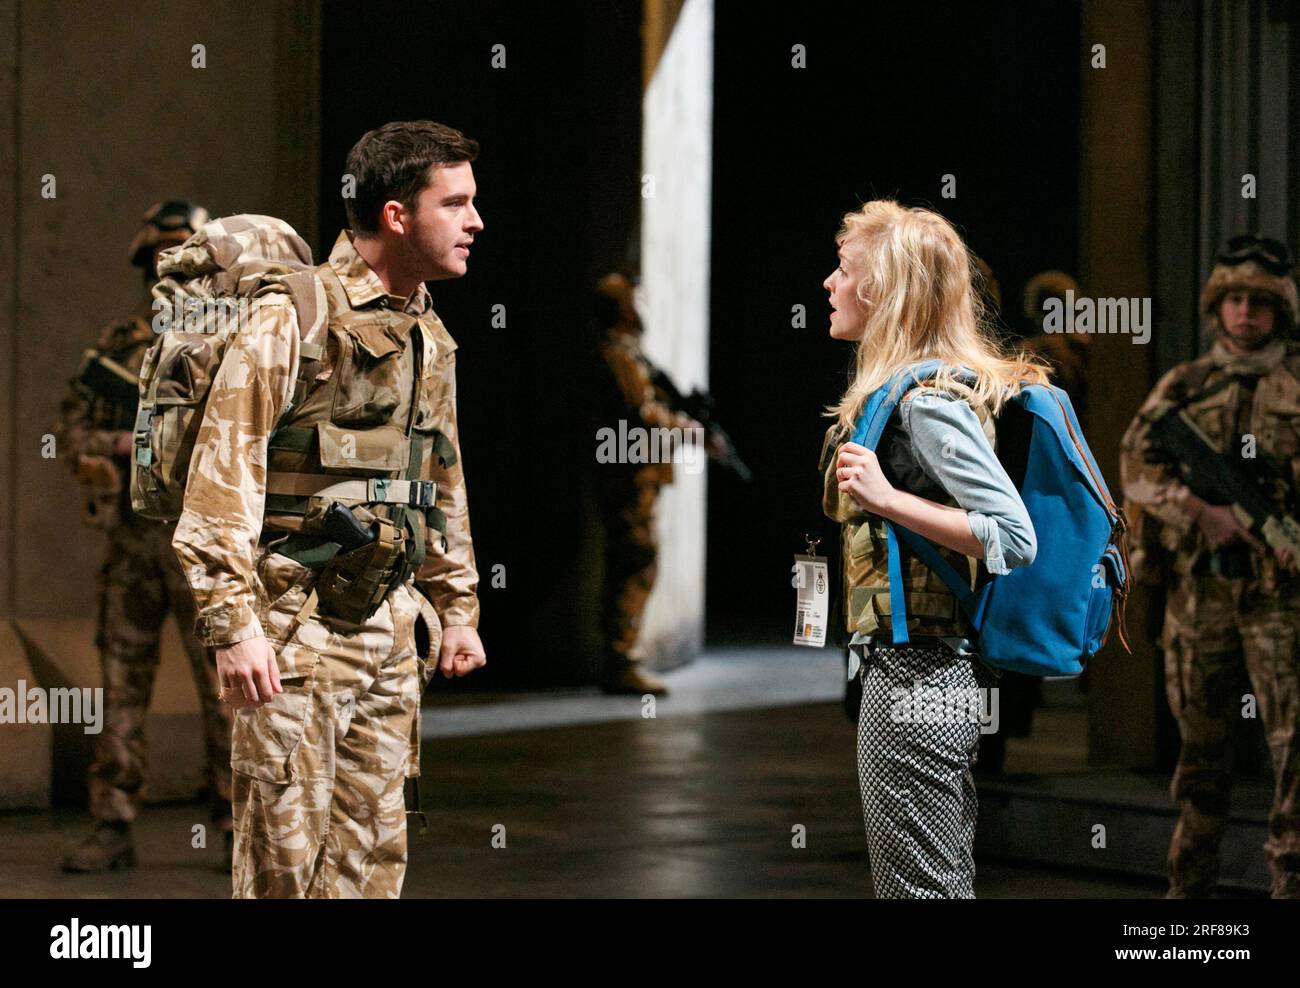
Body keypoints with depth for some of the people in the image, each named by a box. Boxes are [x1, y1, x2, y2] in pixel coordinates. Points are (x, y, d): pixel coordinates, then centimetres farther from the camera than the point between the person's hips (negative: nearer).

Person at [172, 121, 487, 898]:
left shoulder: (429, 338, 13)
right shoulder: (291, 320, -11)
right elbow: (224, 477, -15)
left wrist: (457, 606, 23)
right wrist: (233, 623, -21)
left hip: (392, 629, 7)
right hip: (296, 630, -7)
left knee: (377, 850, 9)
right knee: (285, 854, -4)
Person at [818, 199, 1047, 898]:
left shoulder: (928, 402, -16)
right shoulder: (907, 391, 14)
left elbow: (1015, 538, -24)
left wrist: (886, 499, -27)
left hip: (914, 677, -10)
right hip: (937, 671, 10)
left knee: (917, 888, -5)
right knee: (947, 884, 15)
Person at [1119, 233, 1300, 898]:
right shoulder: (1183, 386, 9)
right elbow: (1136, 465, -3)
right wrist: (1204, 508, -19)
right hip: (1199, 586, 2)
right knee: (1201, 743, 9)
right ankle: (1191, 881, 18)